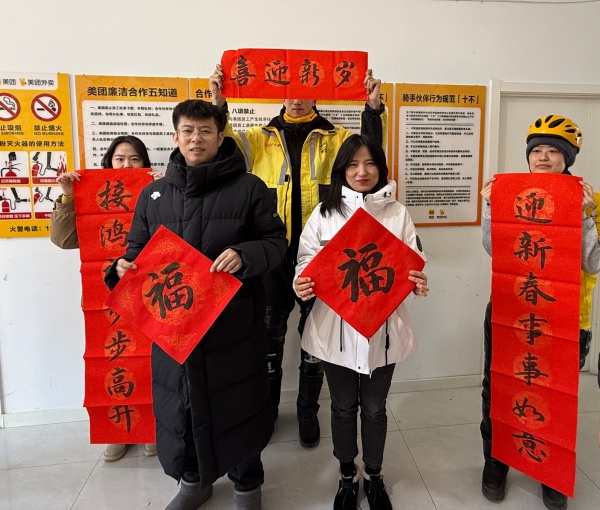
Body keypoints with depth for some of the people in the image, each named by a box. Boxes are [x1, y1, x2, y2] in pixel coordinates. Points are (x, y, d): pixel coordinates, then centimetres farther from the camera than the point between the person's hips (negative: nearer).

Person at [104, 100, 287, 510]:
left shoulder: (249, 188, -2)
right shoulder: (153, 194, 9)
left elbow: (276, 241, -1)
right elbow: (138, 249, 15)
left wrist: (246, 256, -21)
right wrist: (125, 268, -7)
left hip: (234, 322, -3)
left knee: (238, 402, 9)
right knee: (180, 402, 14)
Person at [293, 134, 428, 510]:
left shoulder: (398, 213, 1)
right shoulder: (325, 212, 0)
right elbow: (307, 260, 1)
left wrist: (419, 283, -19)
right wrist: (302, 285, -19)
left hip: (384, 326, 0)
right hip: (336, 327, 0)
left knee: (375, 407, 16)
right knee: (343, 406, 16)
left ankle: (374, 476, 40)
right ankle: (347, 477, 39)